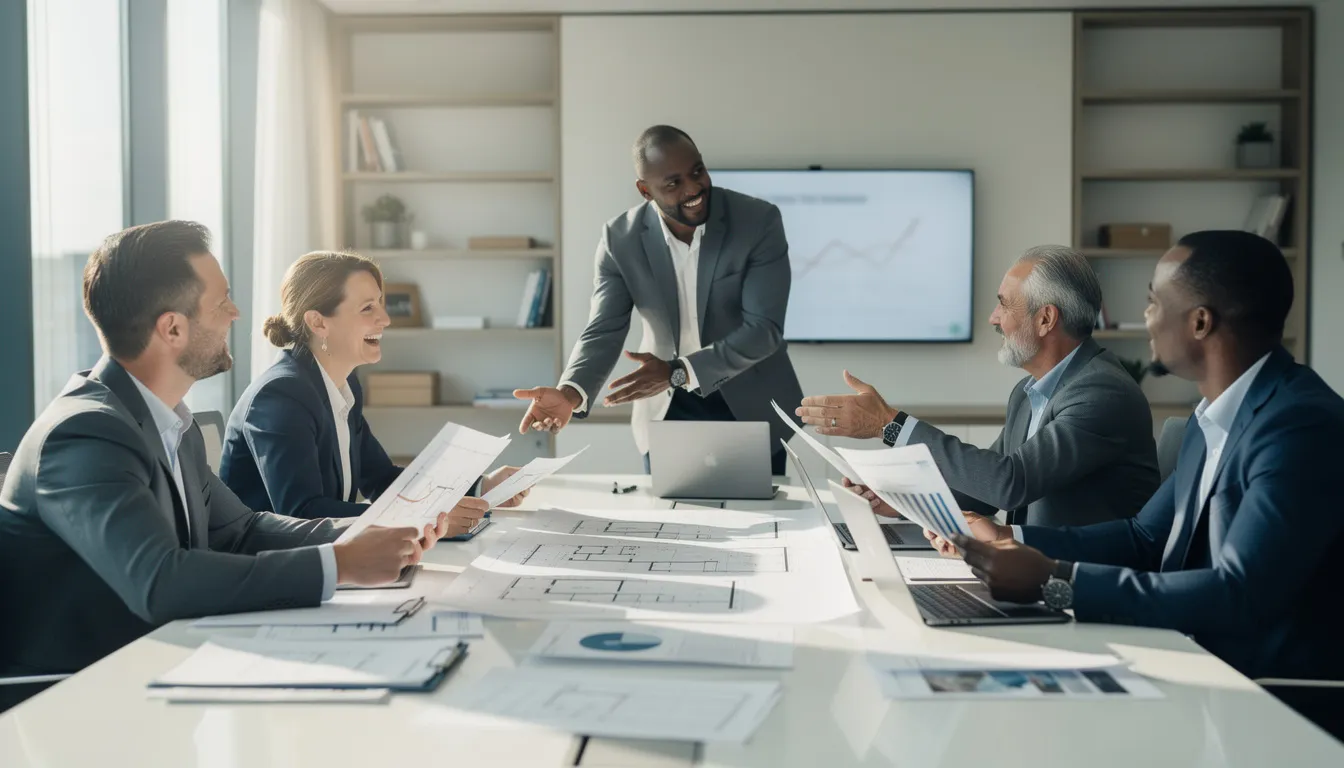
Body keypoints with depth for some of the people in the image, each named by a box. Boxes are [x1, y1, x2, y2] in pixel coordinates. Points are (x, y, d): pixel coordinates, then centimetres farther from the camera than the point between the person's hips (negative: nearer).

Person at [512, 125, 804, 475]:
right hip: (668, 412, 1)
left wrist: (677, 372, -35)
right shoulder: (621, 238, -12)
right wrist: (571, 392, -33)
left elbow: (764, 328, -23)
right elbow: (604, 331, -12)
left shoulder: (760, 220, -19)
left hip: (751, 408, -1)